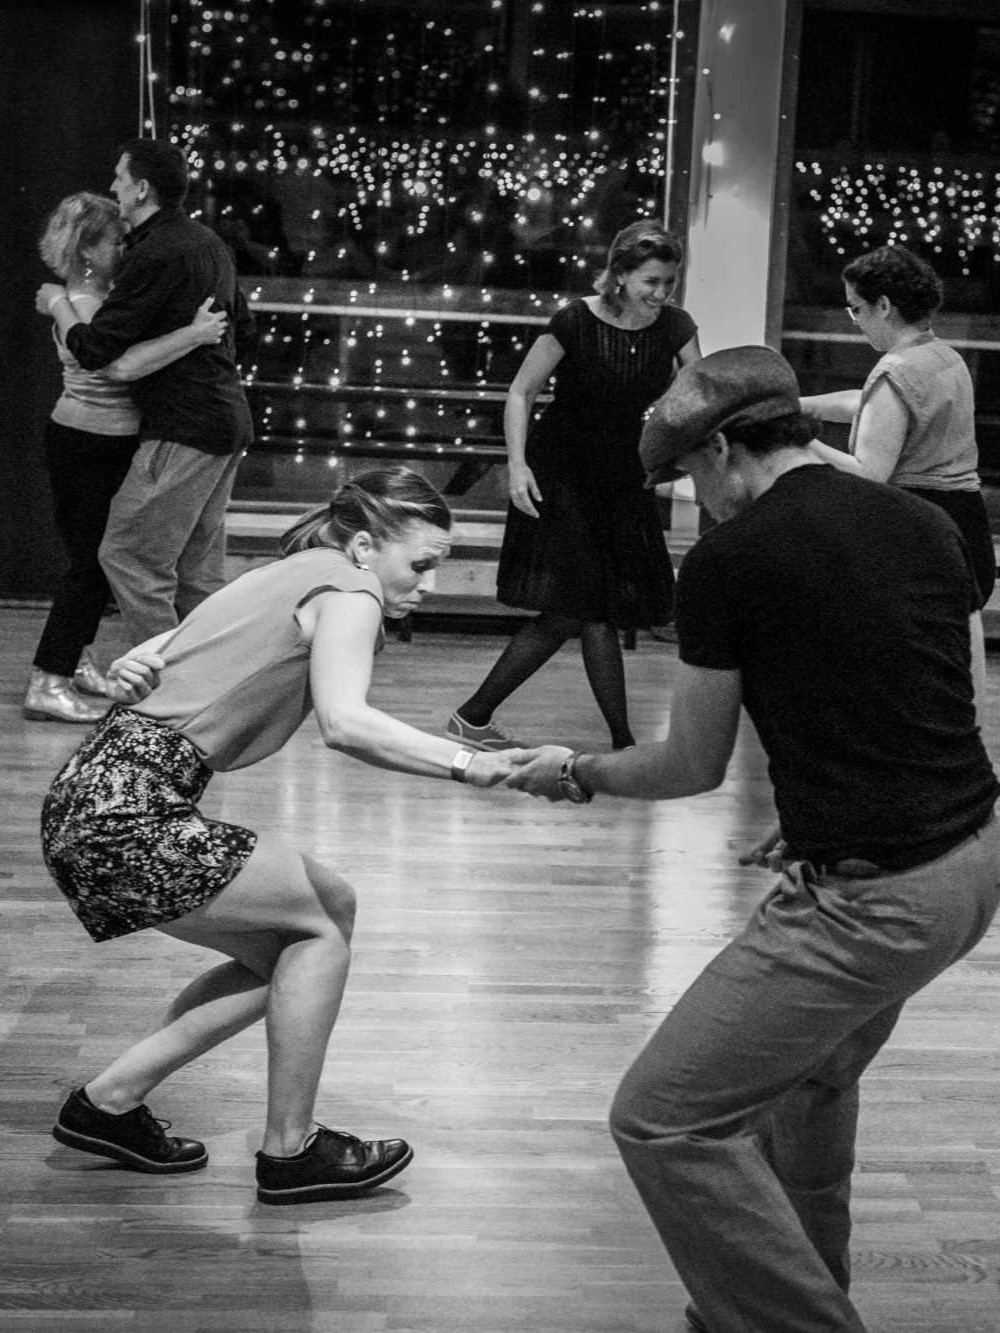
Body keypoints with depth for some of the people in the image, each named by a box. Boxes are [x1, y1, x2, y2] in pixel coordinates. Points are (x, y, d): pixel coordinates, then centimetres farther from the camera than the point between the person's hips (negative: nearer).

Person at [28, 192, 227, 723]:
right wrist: (195, 333, -35)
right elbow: (121, 365, -37)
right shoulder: (81, 306, -19)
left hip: (114, 444, 9)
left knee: (102, 557, 16)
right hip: (83, 445, -9)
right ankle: (46, 685, -2)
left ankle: (78, 660, 30)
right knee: (92, 560, -7)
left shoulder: (107, 296, 10)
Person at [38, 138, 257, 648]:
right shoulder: (209, 243, 15)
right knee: (197, 571, 13)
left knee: (128, 556, -6)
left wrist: (57, 302, 2)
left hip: (184, 429, -10)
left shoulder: (156, 254, -15)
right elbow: (245, 332, 25)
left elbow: (92, 350, -16)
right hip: (227, 418, 10)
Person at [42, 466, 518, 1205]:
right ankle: (290, 1153, 8)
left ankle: (111, 1099, 20)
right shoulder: (348, 589, -7)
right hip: (125, 817, -9)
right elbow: (345, 723, -25)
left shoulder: (286, 579, 21)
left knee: (281, 954, 16)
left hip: (93, 801, 9)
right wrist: (469, 764, -24)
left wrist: (136, 668, -8)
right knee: (318, 926, 2)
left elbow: (152, 655, 13)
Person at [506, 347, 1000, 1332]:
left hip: (871, 899, -9)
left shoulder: (726, 561, -10)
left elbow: (695, 765, 0)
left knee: (664, 1121, -2)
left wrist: (578, 775, 18)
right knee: (811, 1068, 31)